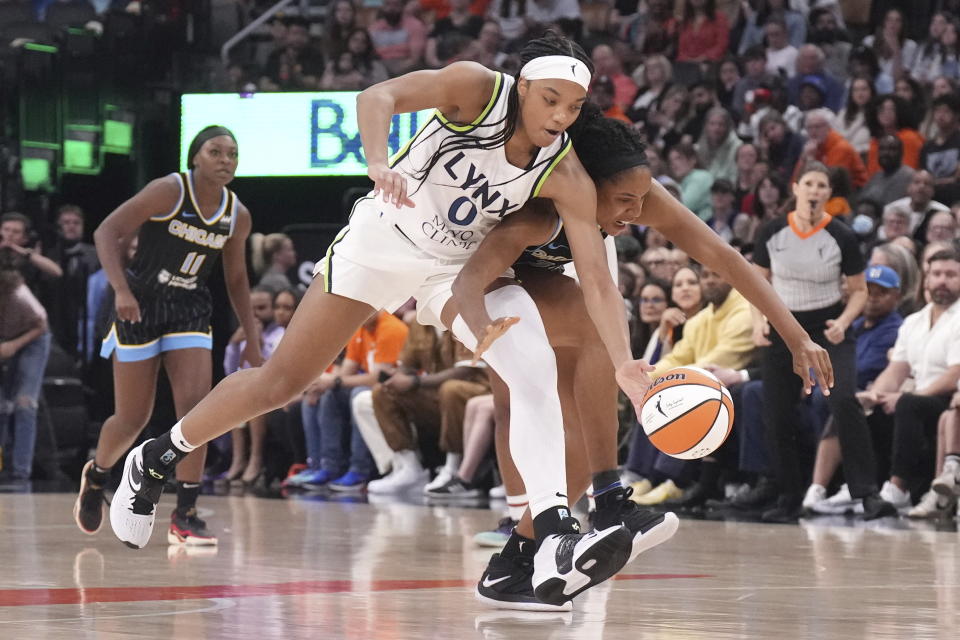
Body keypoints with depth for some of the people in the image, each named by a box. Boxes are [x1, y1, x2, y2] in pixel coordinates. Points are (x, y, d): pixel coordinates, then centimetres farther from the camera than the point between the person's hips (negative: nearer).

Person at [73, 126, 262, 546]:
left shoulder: (237, 216, 0)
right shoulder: (169, 192, -16)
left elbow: (236, 279, 14)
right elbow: (106, 232, -17)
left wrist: (252, 340, 11)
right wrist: (121, 290, -29)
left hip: (190, 310, 4)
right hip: (140, 306, -4)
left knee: (196, 405, -14)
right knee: (132, 418, 2)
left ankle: (184, 516, -9)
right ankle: (96, 474, 34)